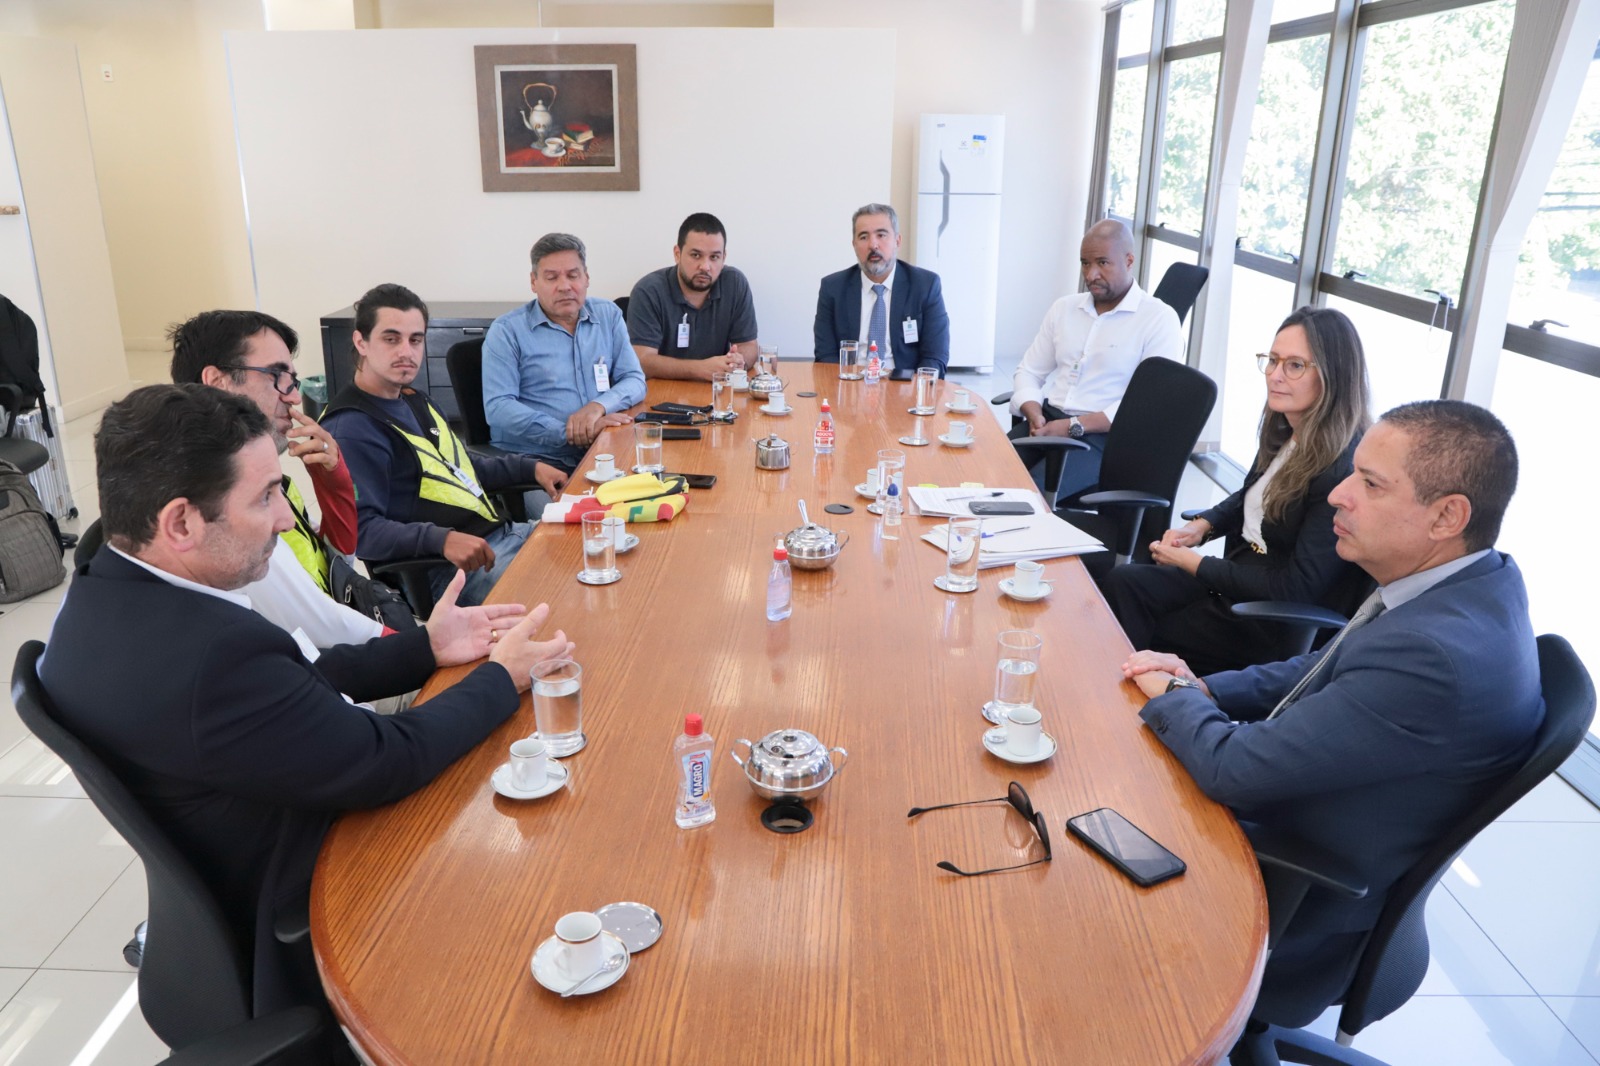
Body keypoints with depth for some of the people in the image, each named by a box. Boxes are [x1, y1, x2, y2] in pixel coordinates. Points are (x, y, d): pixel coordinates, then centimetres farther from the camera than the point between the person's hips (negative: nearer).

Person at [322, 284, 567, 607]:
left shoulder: (414, 401, 16)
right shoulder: (351, 429, -16)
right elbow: (360, 529, -23)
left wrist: (530, 467, 17)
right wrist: (441, 539, -35)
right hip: (454, 569, -10)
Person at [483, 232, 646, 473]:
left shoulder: (608, 315, 12)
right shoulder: (507, 330, 0)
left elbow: (634, 380, 8)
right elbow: (498, 407, -10)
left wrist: (599, 406, -15)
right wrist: (568, 432, -20)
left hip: (602, 453, 5)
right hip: (532, 461, -4)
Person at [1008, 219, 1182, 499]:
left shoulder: (1159, 318, -1)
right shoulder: (1064, 308, 17)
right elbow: (1028, 372, 18)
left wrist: (1074, 426, -17)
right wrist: (1035, 417, -5)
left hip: (1104, 435, -5)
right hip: (1047, 422, 5)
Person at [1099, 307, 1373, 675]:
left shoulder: (1346, 469, -24)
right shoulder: (1285, 432, 2)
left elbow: (1296, 589, -23)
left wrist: (1195, 564, -16)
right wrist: (1199, 526, 1)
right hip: (1238, 575, 8)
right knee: (1123, 582, -11)